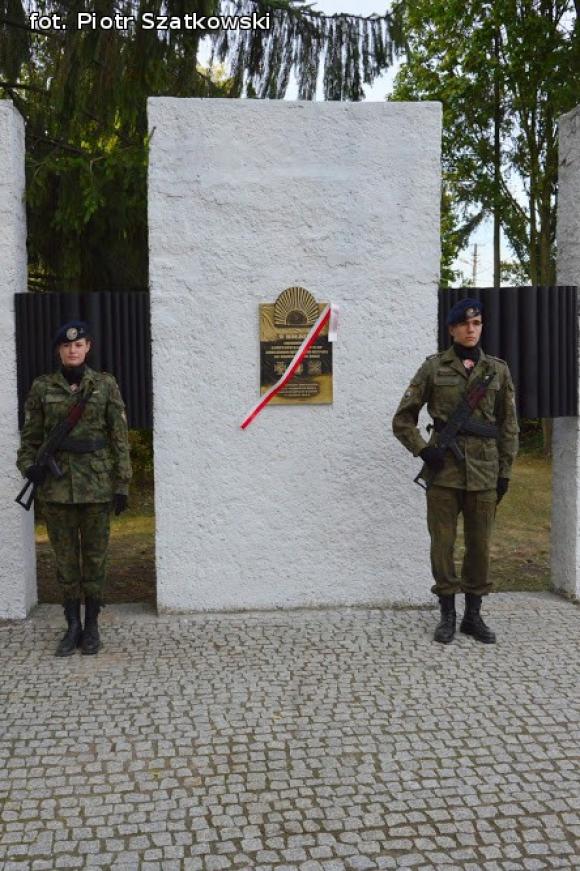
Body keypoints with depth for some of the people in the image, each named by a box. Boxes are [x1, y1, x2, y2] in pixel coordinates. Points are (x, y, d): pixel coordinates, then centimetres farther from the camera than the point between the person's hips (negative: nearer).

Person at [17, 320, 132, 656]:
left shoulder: (105, 385, -1)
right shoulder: (42, 387, 3)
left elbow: (120, 438, -1)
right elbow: (31, 436, 8)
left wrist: (122, 485, -4)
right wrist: (29, 465, -11)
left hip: (97, 483, -1)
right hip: (57, 484, 1)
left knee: (95, 555, 7)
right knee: (66, 557, 8)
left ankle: (92, 625, 20)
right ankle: (73, 625, 20)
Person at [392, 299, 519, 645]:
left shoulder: (498, 370, 7)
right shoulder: (434, 367, 2)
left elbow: (509, 426, 10)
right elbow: (403, 419, 5)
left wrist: (505, 472, 6)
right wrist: (423, 450, -7)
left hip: (483, 470, 2)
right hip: (444, 469, -1)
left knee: (480, 544, 6)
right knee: (443, 543, 2)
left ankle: (474, 615, 20)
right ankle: (448, 614, 16)